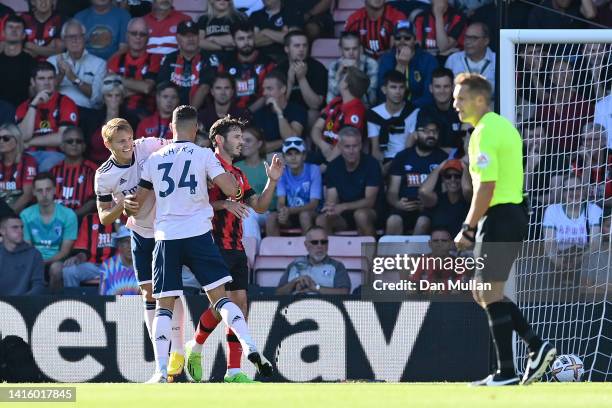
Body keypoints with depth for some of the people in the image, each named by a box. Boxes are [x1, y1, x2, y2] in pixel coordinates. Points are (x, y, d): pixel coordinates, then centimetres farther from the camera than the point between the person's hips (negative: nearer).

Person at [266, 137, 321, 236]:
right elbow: (281, 202, -7)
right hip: (290, 216, 3)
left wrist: (290, 211, -33)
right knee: (271, 217, -25)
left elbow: (314, 204, -17)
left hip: (312, 215, -3)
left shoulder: (313, 170, -12)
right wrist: (283, 211, -33)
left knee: (304, 215, -35)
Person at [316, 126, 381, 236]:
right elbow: (331, 200, -4)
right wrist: (330, 208, -30)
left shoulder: (371, 164, -12)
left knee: (361, 215, -37)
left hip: (369, 213, -3)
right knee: (321, 221, -27)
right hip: (343, 217, 3)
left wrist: (343, 207, -31)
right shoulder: (333, 166, -1)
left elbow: (370, 201, -17)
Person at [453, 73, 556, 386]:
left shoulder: (485, 133, -15)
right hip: (512, 214, 10)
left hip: (499, 218, -10)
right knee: (482, 293, 14)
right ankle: (536, 346, 9)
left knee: (490, 294, -5)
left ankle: (506, 372, -4)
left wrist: (468, 229, -16)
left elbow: (486, 186, -22)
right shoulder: (503, 126, 16)